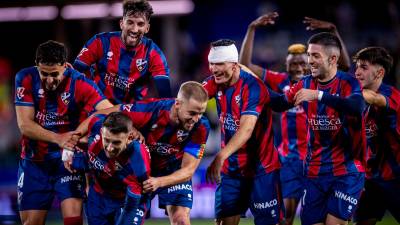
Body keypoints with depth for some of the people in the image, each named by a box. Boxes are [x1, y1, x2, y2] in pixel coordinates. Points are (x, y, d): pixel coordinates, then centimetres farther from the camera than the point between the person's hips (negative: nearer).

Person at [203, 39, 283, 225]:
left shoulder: (253, 87, -20)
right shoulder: (216, 83, 1)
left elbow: (246, 129, -31)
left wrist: (220, 157, -43)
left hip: (261, 168, -6)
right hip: (231, 169, 6)